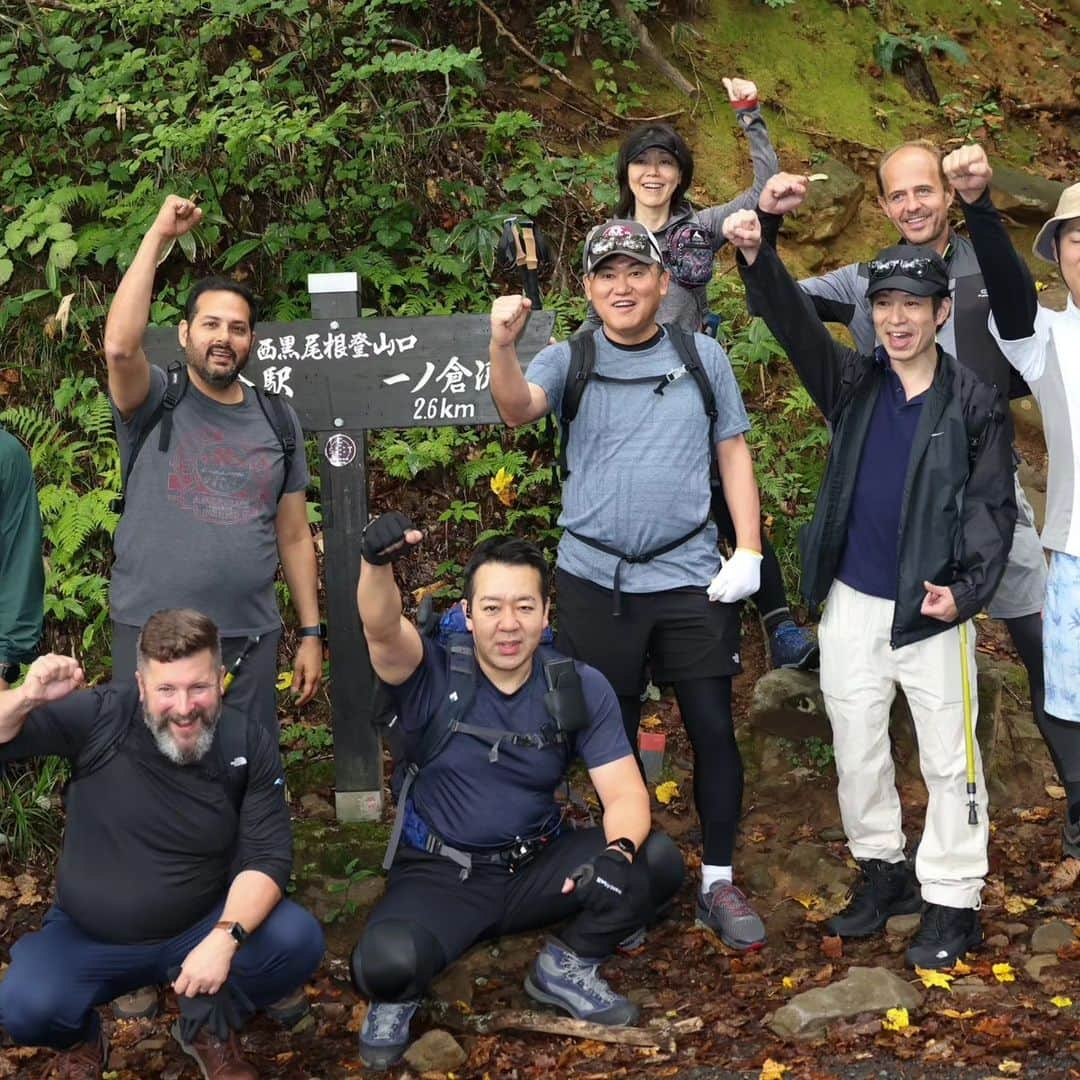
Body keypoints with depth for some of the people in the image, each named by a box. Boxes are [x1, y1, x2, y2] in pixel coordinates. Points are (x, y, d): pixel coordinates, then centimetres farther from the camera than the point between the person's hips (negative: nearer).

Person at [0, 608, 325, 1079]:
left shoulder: (250, 746, -12)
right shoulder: (100, 717, -17)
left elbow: (267, 857, -14)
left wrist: (225, 938, -32)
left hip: (201, 927, 1)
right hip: (88, 937, -1)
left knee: (298, 941, -24)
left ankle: (208, 1027, 8)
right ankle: (80, 1042, 12)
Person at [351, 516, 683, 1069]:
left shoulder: (579, 688, -5)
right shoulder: (433, 676, -12)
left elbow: (624, 793, -9)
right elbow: (382, 630, -34)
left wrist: (618, 851, -32)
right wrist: (377, 563, -56)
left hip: (538, 867, 3)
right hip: (440, 875, -3)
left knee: (659, 861, -20)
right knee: (385, 963, -34)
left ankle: (565, 967, 7)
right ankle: (397, 997, 6)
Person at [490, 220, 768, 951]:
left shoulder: (702, 357, 5)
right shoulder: (571, 361, 2)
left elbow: (733, 453, 8)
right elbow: (519, 408, -17)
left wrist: (748, 550, -1)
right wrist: (503, 346, -37)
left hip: (692, 576, 0)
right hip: (596, 581, 0)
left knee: (714, 728, 3)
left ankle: (719, 882, 18)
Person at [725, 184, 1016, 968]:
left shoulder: (975, 402, -4)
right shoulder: (855, 385, 4)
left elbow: (994, 507, -5)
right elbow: (792, 318, -8)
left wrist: (969, 589, -20)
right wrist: (760, 246, -26)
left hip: (933, 609, -4)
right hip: (851, 602, 4)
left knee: (948, 757, 4)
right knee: (857, 748, 14)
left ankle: (952, 900, 15)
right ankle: (882, 869, 32)